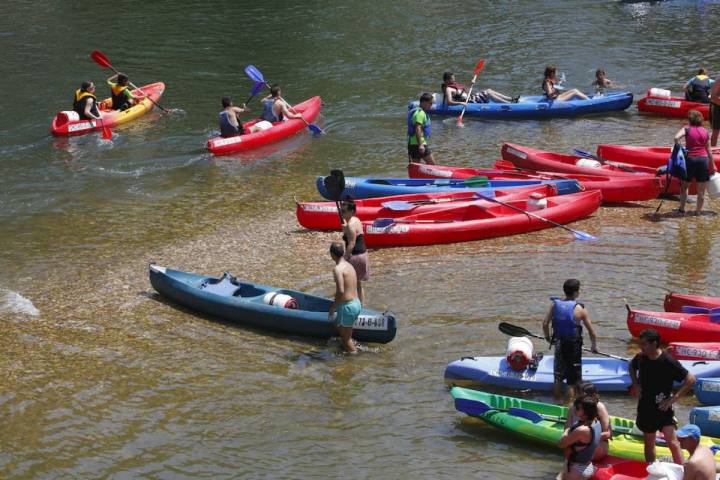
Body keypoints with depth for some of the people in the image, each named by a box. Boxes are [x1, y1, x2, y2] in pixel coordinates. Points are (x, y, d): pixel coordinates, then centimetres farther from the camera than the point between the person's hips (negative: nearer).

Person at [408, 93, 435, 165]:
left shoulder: (414, 111, 19)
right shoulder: (420, 113, -14)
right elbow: (417, 129, -24)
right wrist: (420, 145, -30)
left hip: (412, 143, 10)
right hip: (419, 143, -10)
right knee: (432, 164, -6)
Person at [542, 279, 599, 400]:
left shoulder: (555, 305, -3)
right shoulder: (579, 309, -12)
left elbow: (545, 323, -2)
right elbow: (591, 330, -6)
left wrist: (548, 337, 17)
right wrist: (594, 345, 10)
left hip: (559, 344, 4)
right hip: (573, 346, -4)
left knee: (558, 377, 18)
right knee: (572, 381, 4)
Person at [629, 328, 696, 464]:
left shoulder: (668, 362, -20)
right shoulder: (641, 358, -5)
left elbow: (690, 379, -16)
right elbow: (632, 367, 21)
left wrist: (673, 398, -18)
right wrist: (635, 385, 5)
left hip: (662, 408, -5)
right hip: (645, 407, 5)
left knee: (672, 442, -14)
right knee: (649, 443, 17)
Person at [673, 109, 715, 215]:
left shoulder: (687, 128, -2)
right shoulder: (705, 131, 7)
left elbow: (676, 137, -22)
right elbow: (709, 150, 9)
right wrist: (712, 165, 15)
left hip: (690, 159, -2)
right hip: (703, 159, 2)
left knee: (684, 186, 16)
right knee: (701, 190, 9)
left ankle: (682, 209, 19)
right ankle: (698, 210, 14)